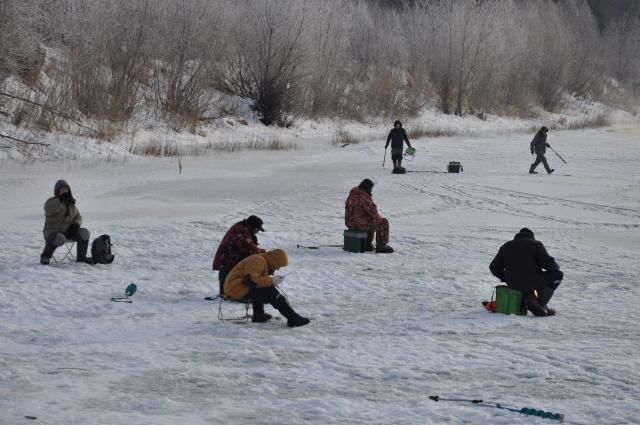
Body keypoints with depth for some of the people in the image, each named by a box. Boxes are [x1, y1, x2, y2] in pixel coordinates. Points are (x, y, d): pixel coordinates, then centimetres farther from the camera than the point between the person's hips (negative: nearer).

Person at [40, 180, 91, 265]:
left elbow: (78, 217, 19)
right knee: (59, 239, -39)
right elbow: (49, 210, -27)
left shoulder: (71, 203, 14)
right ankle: (45, 257, -15)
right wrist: (61, 200, -30)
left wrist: (76, 224, -4)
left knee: (84, 233, -18)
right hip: (53, 232, -6)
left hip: (69, 231, 6)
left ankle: (81, 257, -4)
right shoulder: (51, 202, -3)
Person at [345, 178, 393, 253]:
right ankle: (381, 246, 8)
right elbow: (372, 211, -17)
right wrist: (379, 217, 6)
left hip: (351, 223, 10)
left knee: (371, 222, 34)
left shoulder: (352, 195, 10)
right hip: (361, 224, -10)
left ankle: (367, 245, 36)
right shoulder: (364, 196, -19)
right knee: (383, 223, 1)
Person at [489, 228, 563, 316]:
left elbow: (494, 268, 13)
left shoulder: (506, 246, 13)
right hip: (531, 282, -6)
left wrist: (506, 278, 27)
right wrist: (555, 266, 13)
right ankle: (540, 304, 5)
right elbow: (548, 263, -11)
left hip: (513, 285, 6)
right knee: (557, 274, 15)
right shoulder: (535, 244, -3)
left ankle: (530, 299, 7)